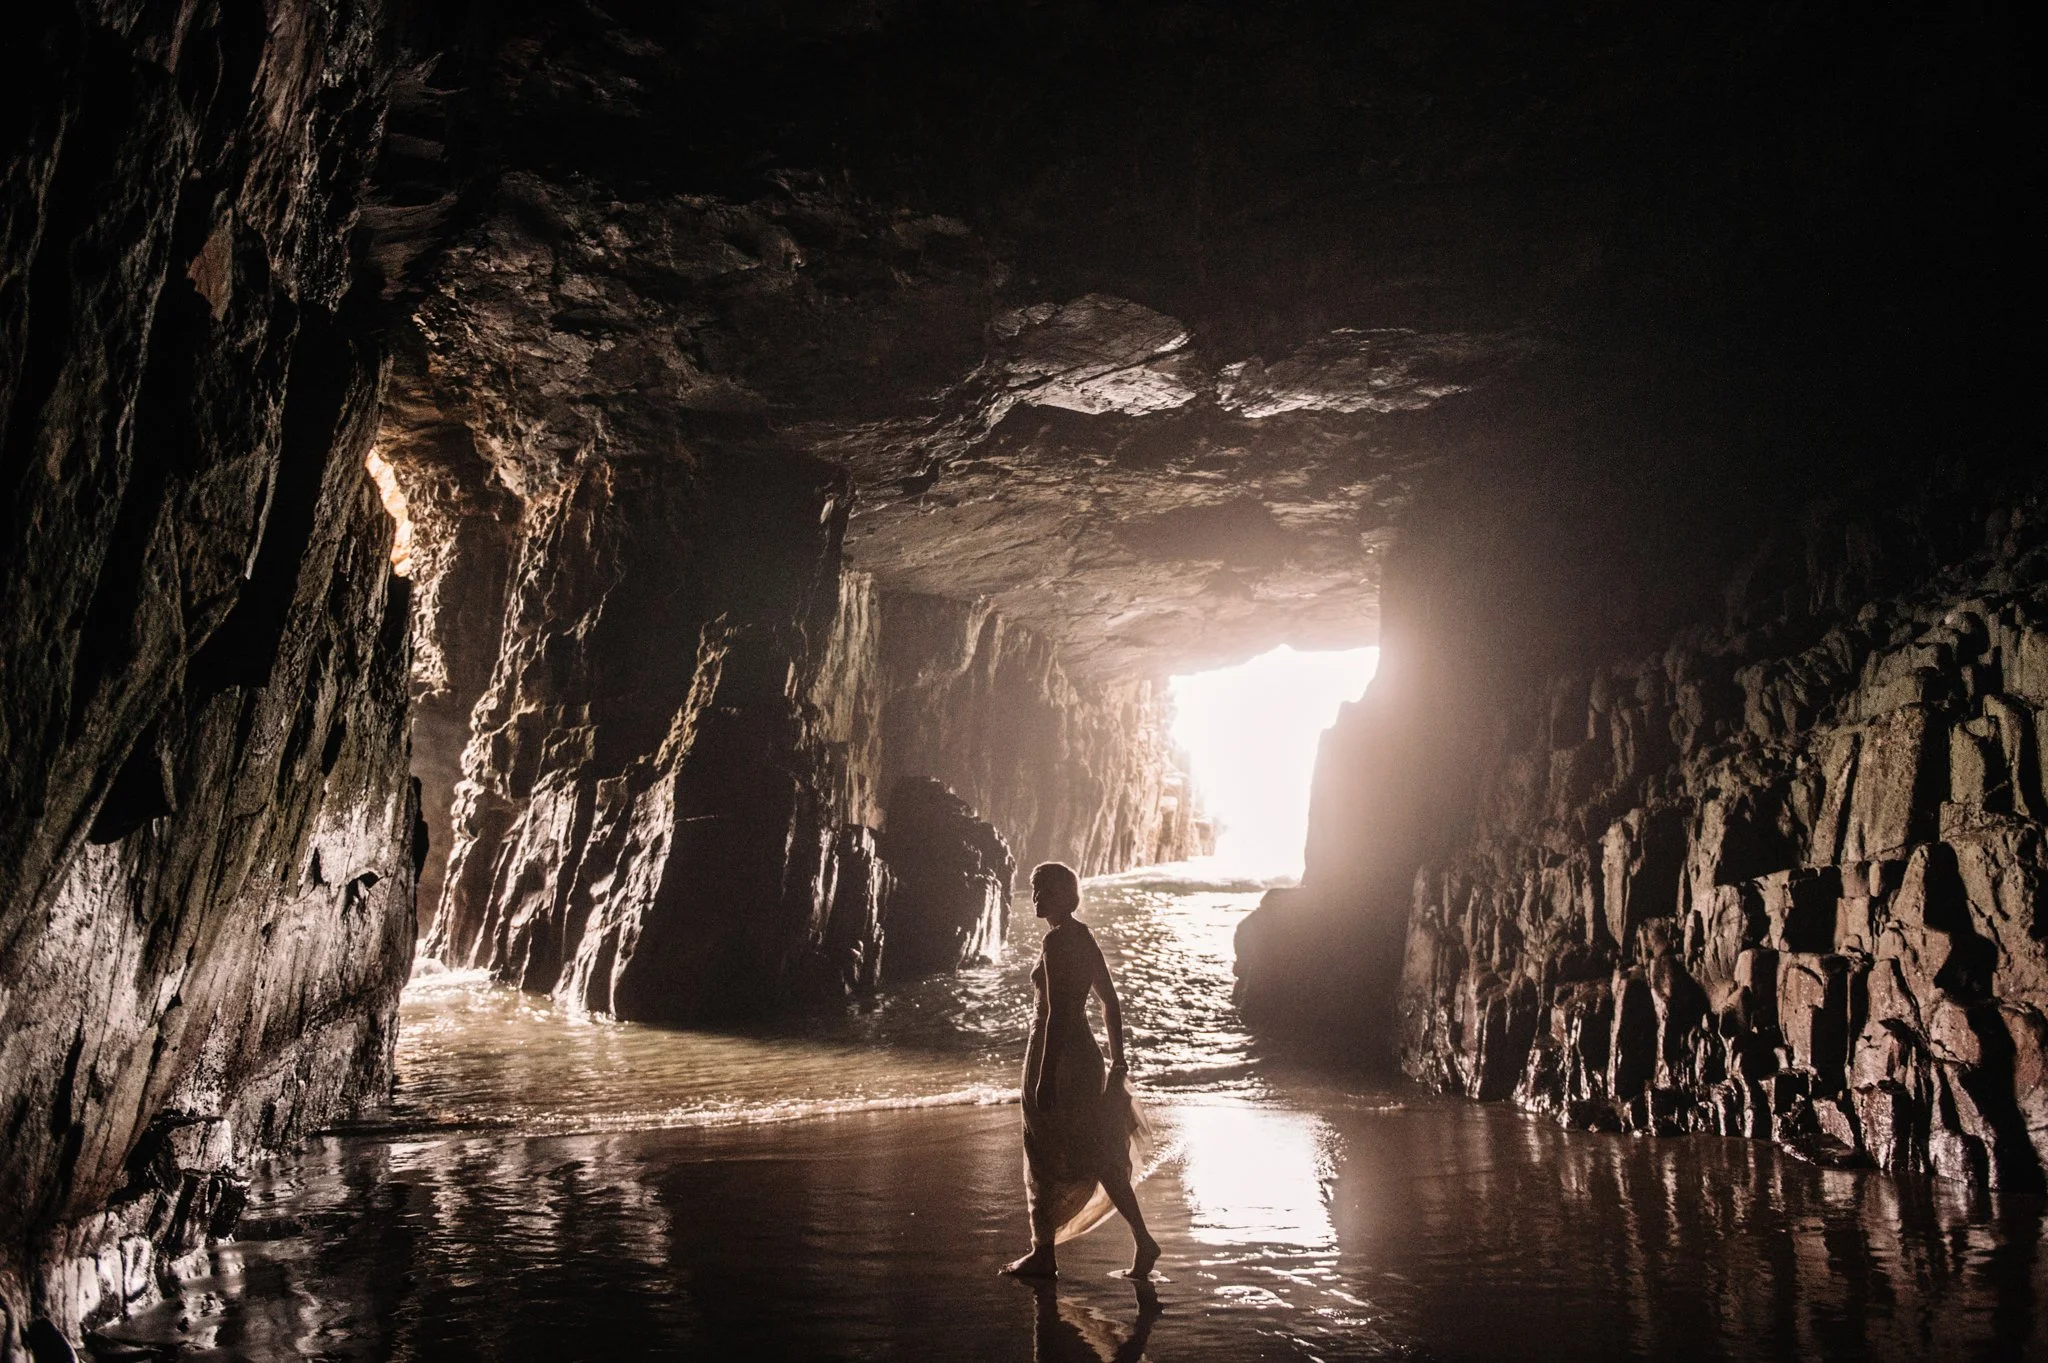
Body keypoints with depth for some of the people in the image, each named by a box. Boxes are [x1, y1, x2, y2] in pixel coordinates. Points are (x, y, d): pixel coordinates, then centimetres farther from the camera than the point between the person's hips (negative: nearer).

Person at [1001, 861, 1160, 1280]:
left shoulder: (1056, 940, -17)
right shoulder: (1083, 937, 10)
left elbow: (1057, 1012, -22)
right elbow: (1111, 1001, 15)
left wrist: (1045, 1076, -21)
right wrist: (1118, 1060, 21)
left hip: (1057, 1056, -9)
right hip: (1083, 1053, 9)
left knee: (1045, 1157, 5)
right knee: (1097, 1155, 14)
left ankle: (1043, 1254, 15)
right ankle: (1143, 1241, 12)